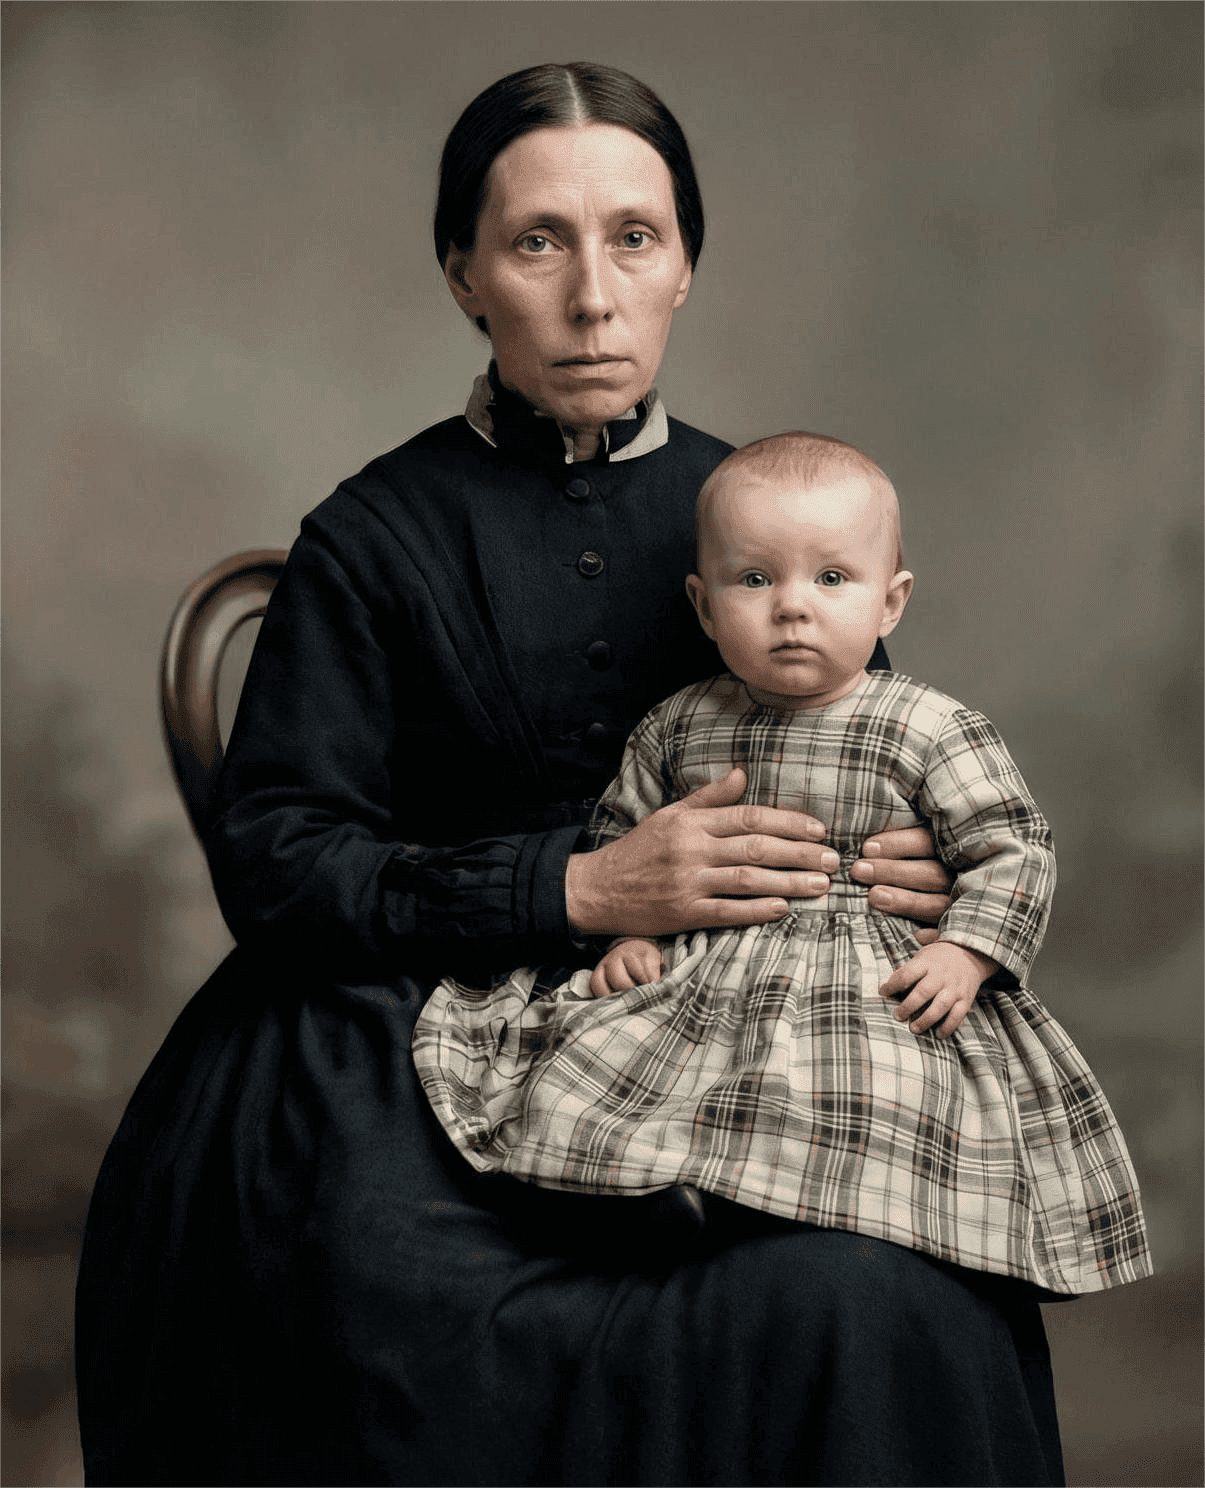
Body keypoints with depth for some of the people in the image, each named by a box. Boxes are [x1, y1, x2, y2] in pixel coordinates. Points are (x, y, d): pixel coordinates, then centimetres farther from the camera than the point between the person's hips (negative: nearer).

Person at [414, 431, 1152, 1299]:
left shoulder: (930, 730, -4)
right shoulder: (679, 729, 7)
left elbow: (1013, 847, -2)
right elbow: (619, 835, 19)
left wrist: (966, 954, -15)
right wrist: (628, 930, 4)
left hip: (878, 996, -4)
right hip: (699, 982, 4)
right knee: (568, 1095, -8)